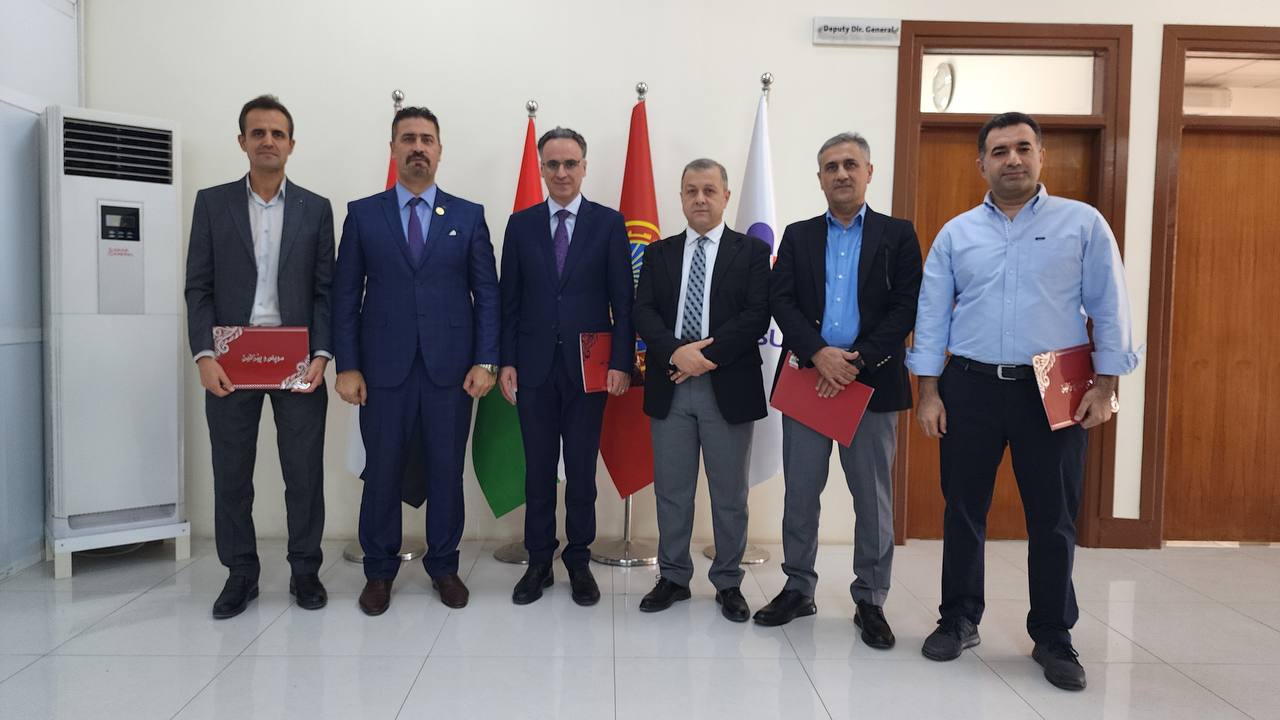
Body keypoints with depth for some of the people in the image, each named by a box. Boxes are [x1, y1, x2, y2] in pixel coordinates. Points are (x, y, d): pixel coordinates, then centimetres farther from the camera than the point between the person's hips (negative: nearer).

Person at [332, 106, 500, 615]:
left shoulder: (469, 216, 7)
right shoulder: (362, 213, 7)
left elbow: (487, 294, 4)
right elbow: (346, 294, 4)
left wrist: (485, 361, -5)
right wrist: (346, 365, -3)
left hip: (451, 368, 0)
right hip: (384, 368, 0)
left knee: (446, 472, 7)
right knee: (382, 472, 6)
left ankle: (443, 565, 23)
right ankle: (379, 570, 22)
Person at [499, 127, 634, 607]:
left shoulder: (609, 223, 2)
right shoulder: (521, 224, 7)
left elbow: (622, 300, -1)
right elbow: (510, 299, 6)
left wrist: (621, 362, -8)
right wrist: (506, 362, 0)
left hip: (588, 365, -1)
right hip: (534, 366, 2)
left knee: (582, 469, 8)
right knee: (538, 469, 9)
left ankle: (579, 561, 21)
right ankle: (539, 561, 21)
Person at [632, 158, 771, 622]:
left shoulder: (752, 251, 3)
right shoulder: (659, 253, 12)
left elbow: (757, 316, -8)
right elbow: (643, 313, 1)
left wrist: (707, 355, -16)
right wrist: (676, 353, -16)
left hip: (728, 387, -2)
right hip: (670, 387, 2)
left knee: (729, 494, 7)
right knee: (671, 490, 10)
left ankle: (728, 583, 22)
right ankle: (673, 577, 24)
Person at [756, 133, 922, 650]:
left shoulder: (898, 235, 5)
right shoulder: (798, 236, 11)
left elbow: (907, 307, -3)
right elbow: (781, 301, 0)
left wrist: (857, 359, -14)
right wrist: (819, 353, -16)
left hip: (872, 381, -1)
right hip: (807, 377, 2)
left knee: (873, 499, 6)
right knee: (800, 493, 8)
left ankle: (870, 601, 19)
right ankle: (798, 589, 23)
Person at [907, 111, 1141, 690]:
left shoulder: (1083, 223, 2)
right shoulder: (955, 234, 7)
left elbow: (1109, 309, 2)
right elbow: (931, 316, 5)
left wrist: (1104, 386, -5)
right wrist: (928, 392, 0)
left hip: (1055, 390, -1)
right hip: (970, 387, 2)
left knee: (1053, 519, 6)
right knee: (963, 511, 9)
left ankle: (1053, 638, 21)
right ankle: (959, 620, 24)